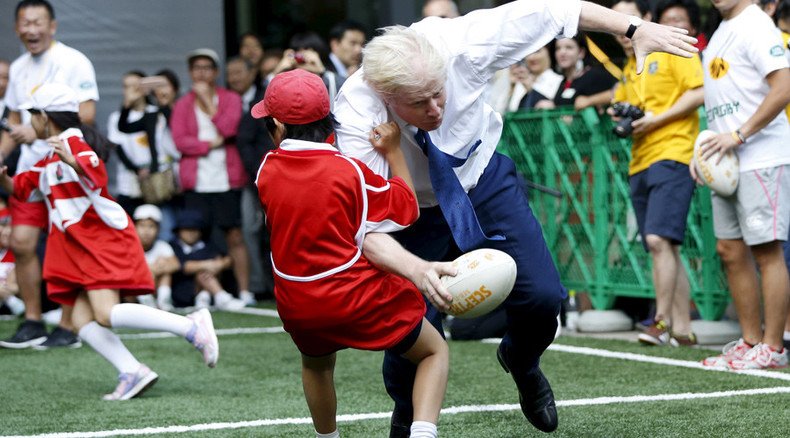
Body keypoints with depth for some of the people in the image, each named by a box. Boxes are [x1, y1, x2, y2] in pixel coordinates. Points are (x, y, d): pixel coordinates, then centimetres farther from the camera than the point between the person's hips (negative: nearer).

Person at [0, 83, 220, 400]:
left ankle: (192, 327, -19)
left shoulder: (74, 142, -8)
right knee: (82, 321, -4)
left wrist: (72, 161, -45)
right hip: (81, 248, 10)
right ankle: (133, 373, -12)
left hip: (104, 239, -10)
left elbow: (97, 176, -26)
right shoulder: (50, 158, 22)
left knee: (107, 315, -23)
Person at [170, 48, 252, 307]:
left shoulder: (231, 99, 9)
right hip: (196, 181, 1)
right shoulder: (183, 105, 12)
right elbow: (179, 140, -1)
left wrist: (207, 100, -5)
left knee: (235, 236, -2)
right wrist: (211, 144, -9)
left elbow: (229, 128, -9)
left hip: (227, 179, -1)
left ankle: (244, 291, 0)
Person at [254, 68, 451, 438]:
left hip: (297, 307, 4)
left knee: (316, 364, 35)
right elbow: (406, 209, -3)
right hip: (360, 298, -4)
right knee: (435, 351, 12)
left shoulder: (267, 170, -4)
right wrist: (393, 152, 2)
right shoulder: (349, 171, -13)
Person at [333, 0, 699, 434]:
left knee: (542, 297, -5)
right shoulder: (356, 115, -37)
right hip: (416, 213, -2)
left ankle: (521, 361, 33)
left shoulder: (459, 45, -32)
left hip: (485, 182, 3)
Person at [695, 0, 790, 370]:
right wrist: (706, 150, 14)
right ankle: (750, 342, 17)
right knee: (730, 250, 10)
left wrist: (739, 135, -21)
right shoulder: (721, 32, 19)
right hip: (727, 163, 10)